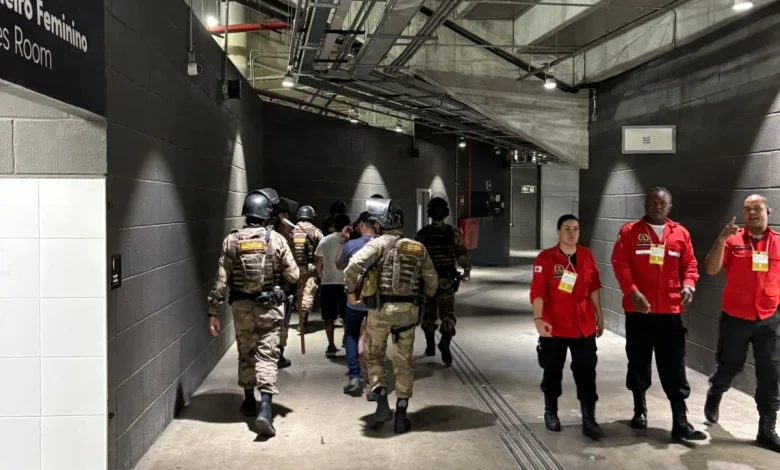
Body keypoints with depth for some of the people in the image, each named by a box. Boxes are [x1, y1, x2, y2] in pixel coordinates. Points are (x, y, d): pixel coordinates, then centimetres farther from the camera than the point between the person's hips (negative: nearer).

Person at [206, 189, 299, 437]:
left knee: (245, 354, 19)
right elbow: (293, 275, -6)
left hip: (242, 307, 2)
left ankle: (249, 401, 34)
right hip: (270, 308, -2)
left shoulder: (231, 240, -4)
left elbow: (222, 281, -4)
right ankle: (265, 408, -13)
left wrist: (213, 312, 1)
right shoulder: (276, 240, -8)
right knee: (267, 356, -1)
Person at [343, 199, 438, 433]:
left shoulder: (379, 243, -6)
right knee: (403, 363, 13)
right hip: (408, 310, 3)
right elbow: (432, 280, 12)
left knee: (373, 356, 16)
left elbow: (353, 266, -20)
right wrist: (424, 297, 29)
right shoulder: (418, 248, 8)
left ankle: (382, 403, 2)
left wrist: (351, 290, -6)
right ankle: (401, 416, 15)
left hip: (380, 308, -3)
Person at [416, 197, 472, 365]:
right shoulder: (453, 232, -4)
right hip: (447, 280, -1)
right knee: (448, 314, 3)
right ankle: (445, 343, -12)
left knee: (428, 313, 10)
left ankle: (430, 346, 17)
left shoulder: (422, 233, -3)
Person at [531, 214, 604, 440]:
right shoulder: (545, 258, -10)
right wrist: (538, 318, -25)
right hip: (554, 326, -3)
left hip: (584, 325, 3)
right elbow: (537, 291, -14)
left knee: (586, 373, 2)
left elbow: (593, 288, 13)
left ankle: (589, 419, 9)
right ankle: (551, 413, 30)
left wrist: (599, 316, 15)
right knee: (553, 371, 12)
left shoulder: (587, 256, 4)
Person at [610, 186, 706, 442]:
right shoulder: (629, 231, 0)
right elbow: (619, 263, -8)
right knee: (639, 361, 11)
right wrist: (632, 291, -21)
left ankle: (680, 421, 3)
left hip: (670, 310, 1)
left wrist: (688, 285, -10)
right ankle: (640, 409, 28)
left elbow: (690, 265, 11)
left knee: (674, 366, 0)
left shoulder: (681, 233, 8)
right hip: (638, 309, -1)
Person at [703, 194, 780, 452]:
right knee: (729, 366, 14)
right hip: (735, 318, -1)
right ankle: (714, 396, 45)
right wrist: (721, 239, -24)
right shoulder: (732, 240, -4)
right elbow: (711, 269, -14)